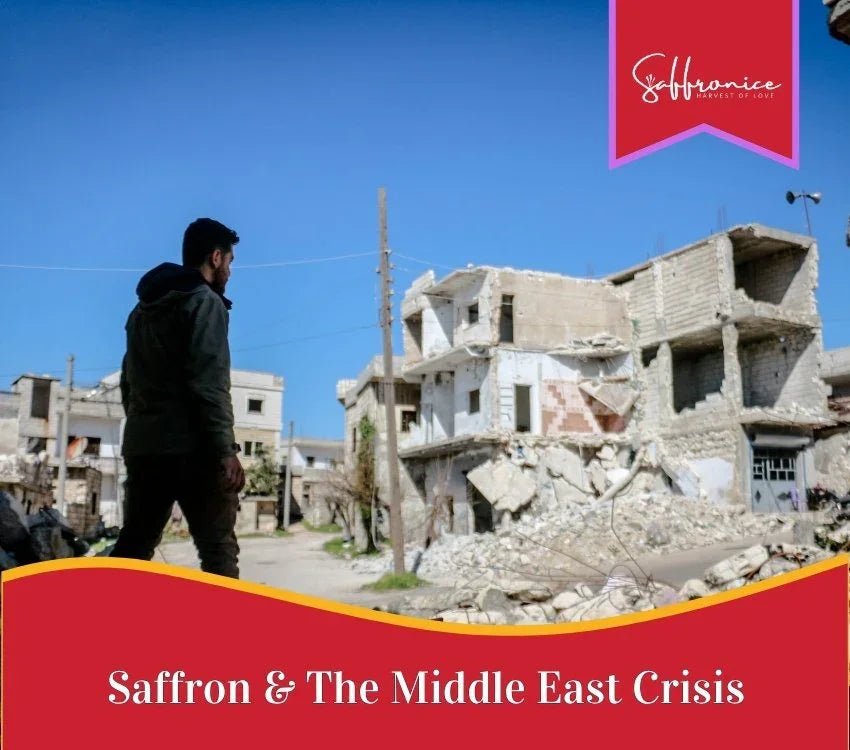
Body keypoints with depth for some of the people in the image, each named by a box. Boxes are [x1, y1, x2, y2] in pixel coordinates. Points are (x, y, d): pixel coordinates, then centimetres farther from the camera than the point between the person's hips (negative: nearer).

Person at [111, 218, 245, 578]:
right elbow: (209, 384, -15)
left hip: (142, 445, 8)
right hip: (190, 447, -8)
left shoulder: (143, 308, 21)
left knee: (132, 545, 10)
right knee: (218, 548, -4)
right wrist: (226, 450, -18)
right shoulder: (204, 301, -4)